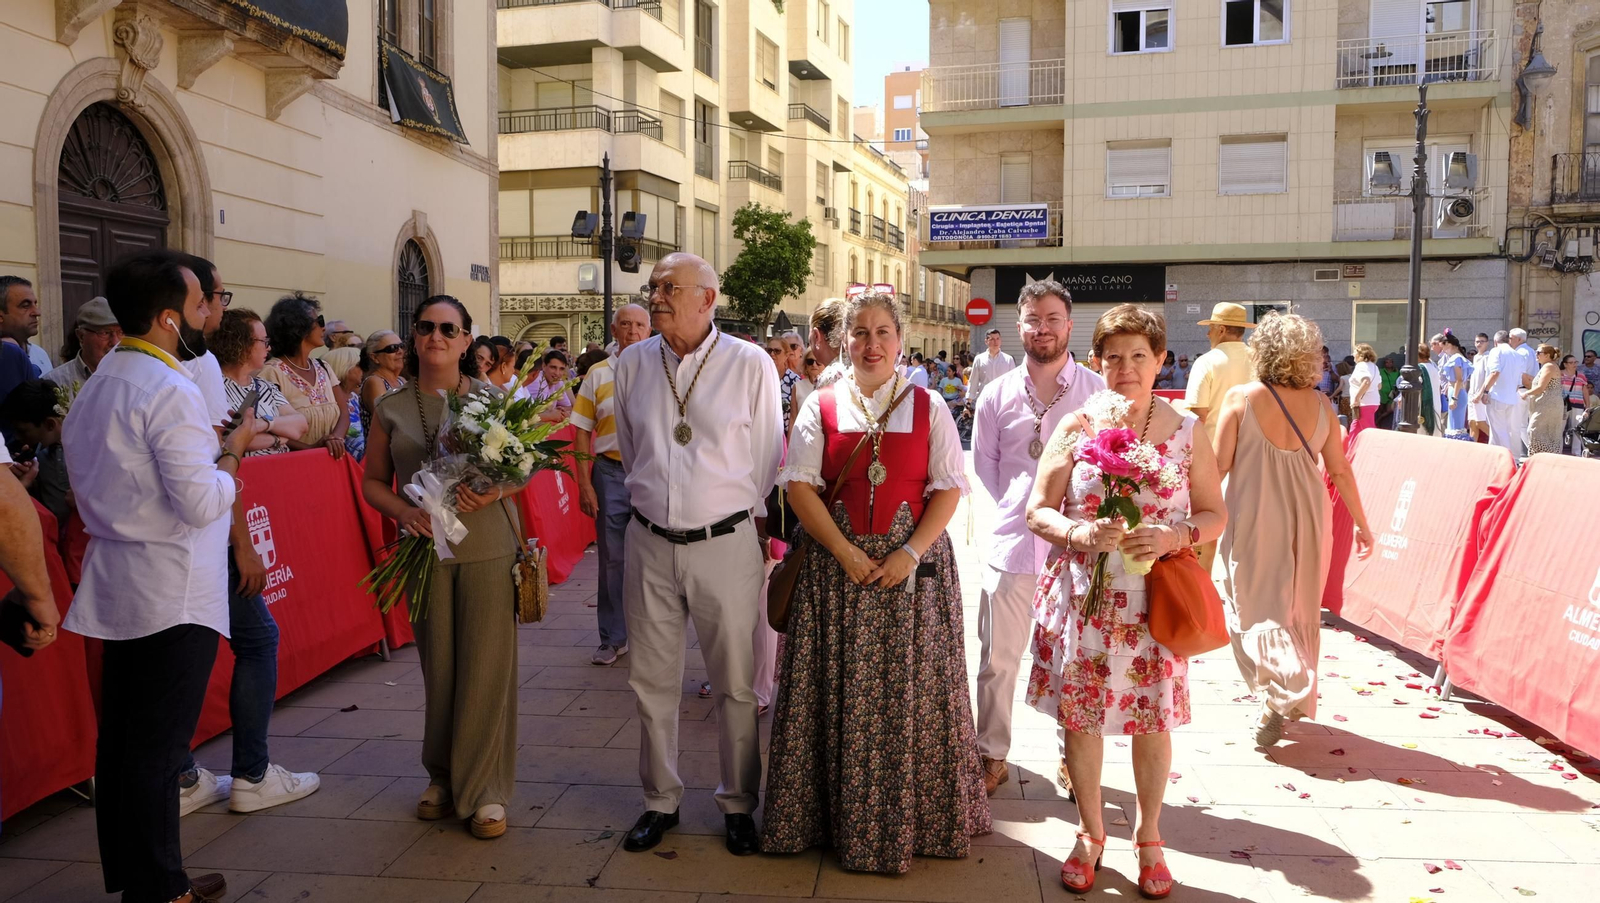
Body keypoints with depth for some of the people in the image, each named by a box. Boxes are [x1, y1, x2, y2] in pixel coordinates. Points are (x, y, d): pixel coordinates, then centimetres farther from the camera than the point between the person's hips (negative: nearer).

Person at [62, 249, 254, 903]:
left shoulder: (98, 385, 13)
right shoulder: (170, 391, -17)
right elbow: (203, 503, -22)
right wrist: (232, 449, -5)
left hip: (117, 585, 9)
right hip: (173, 592, -9)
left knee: (120, 737, 15)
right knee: (159, 747, -1)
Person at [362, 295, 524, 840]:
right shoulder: (391, 409, 6)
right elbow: (373, 481, 10)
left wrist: (496, 492, -16)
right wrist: (403, 510, -11)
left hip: (488, 547, -1)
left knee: (487, 667, -1)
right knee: (438, 667, 9)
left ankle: (483, 789, 13)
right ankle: (441, 775, 29)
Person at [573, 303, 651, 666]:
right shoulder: (598, 374, 6)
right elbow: (582, 433, 5)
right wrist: (584, 484, -2)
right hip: (611, 472, 1)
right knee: (612, 557, 6)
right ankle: (613, 638, 18)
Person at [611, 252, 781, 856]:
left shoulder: (750, 364, -5)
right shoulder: (632, 363, 4)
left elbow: (767, 461, 2)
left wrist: (731, 511, 7)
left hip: (724, 542, -3)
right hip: (650, 543, 3)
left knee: (736, 683, 7)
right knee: (652, 681, 12)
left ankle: (738, 804, 25)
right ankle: (661, 801, 29)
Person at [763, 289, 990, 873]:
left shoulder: (927, 407, 5)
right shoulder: (821, 407, 5)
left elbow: (948, 488, -1)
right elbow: (800, 486, -2)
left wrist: (909, 553, -13)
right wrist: (846, 552, -11)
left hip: (913, 566, 0)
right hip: (836, 565, 0)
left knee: (911, 690, 4)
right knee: (838, 690, 4)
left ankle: (916, 816, 21)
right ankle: (840, 817, 19)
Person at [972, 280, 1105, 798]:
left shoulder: (1099, 392, 0)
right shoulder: (998, 394, 7)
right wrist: (1014, 506, 4)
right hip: (1012, 545, 2)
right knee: (997, 660, 6)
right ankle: (992, 757, 22)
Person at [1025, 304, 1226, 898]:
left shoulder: (1186, 432, 1)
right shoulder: (1076, 428, 0)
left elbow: (1215, 515, 5)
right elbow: (1038, 511, 0)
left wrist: (1176, 536, -15)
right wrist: (1081, 533, -19)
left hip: (1155, 603, 0)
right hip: (1083, 599, 0)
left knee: (1152, 720, 10)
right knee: (1079, 716, 9)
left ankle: (1148, 837, 33)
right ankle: (1091, 833, 31)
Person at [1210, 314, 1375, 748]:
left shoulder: (1240, 399, -11)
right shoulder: (1320, 404, -1)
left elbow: (1219, 466, -9)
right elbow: (1340, 471, 2)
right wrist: (1361, 523, 12)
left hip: (1252, 517, -4)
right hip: (1306, 517, 4)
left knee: (1255, 606, 5)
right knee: (1299, 608, 17)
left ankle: (1281, 695, -13)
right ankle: (1296, 697, 29)